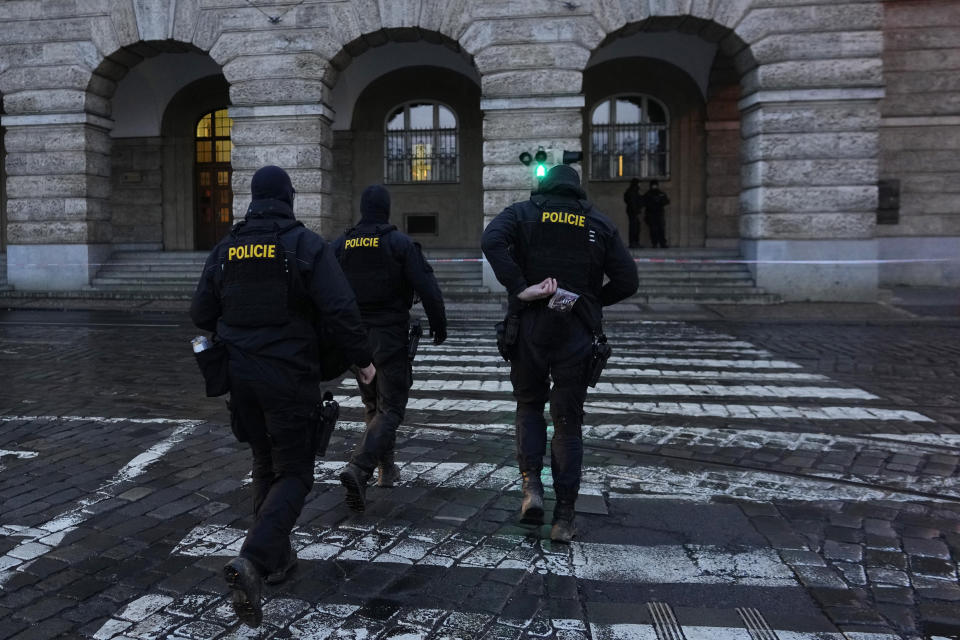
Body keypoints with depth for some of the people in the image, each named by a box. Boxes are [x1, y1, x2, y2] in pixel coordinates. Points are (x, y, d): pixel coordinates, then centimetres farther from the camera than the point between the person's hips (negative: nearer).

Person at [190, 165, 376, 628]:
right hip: (290, 378, -5)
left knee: (265, 465, 21)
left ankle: (277, 558, 30)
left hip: (241, 377, 5)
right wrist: (362, 359, -5)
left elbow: (201, 314, 8)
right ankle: (251, 562, -15)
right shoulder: (305, 244, -9)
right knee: (294, 474, 4)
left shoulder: (226, 249, 5)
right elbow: (340, 309, -17)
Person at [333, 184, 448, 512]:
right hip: (390, 338, -5)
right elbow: (427, 287, -12)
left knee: (373, 405, 22)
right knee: (390, 409, -1)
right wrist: (439, 324, 1)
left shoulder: (340, 246, 3)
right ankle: (357, 469, -20)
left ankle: (386, 468, 31)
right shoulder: (400, 243, -8)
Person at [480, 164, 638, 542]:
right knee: (568, 421, 8)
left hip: (530, 327, 0)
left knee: (529, 406, 20)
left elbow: (491, 240, -17)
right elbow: (627, 281, 6)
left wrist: (520, 288, -18)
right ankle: (564, 517, 8)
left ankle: (531, 485, 4)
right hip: (577, 333, 1)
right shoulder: (600, 224, 9)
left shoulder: (523, 213, 5)